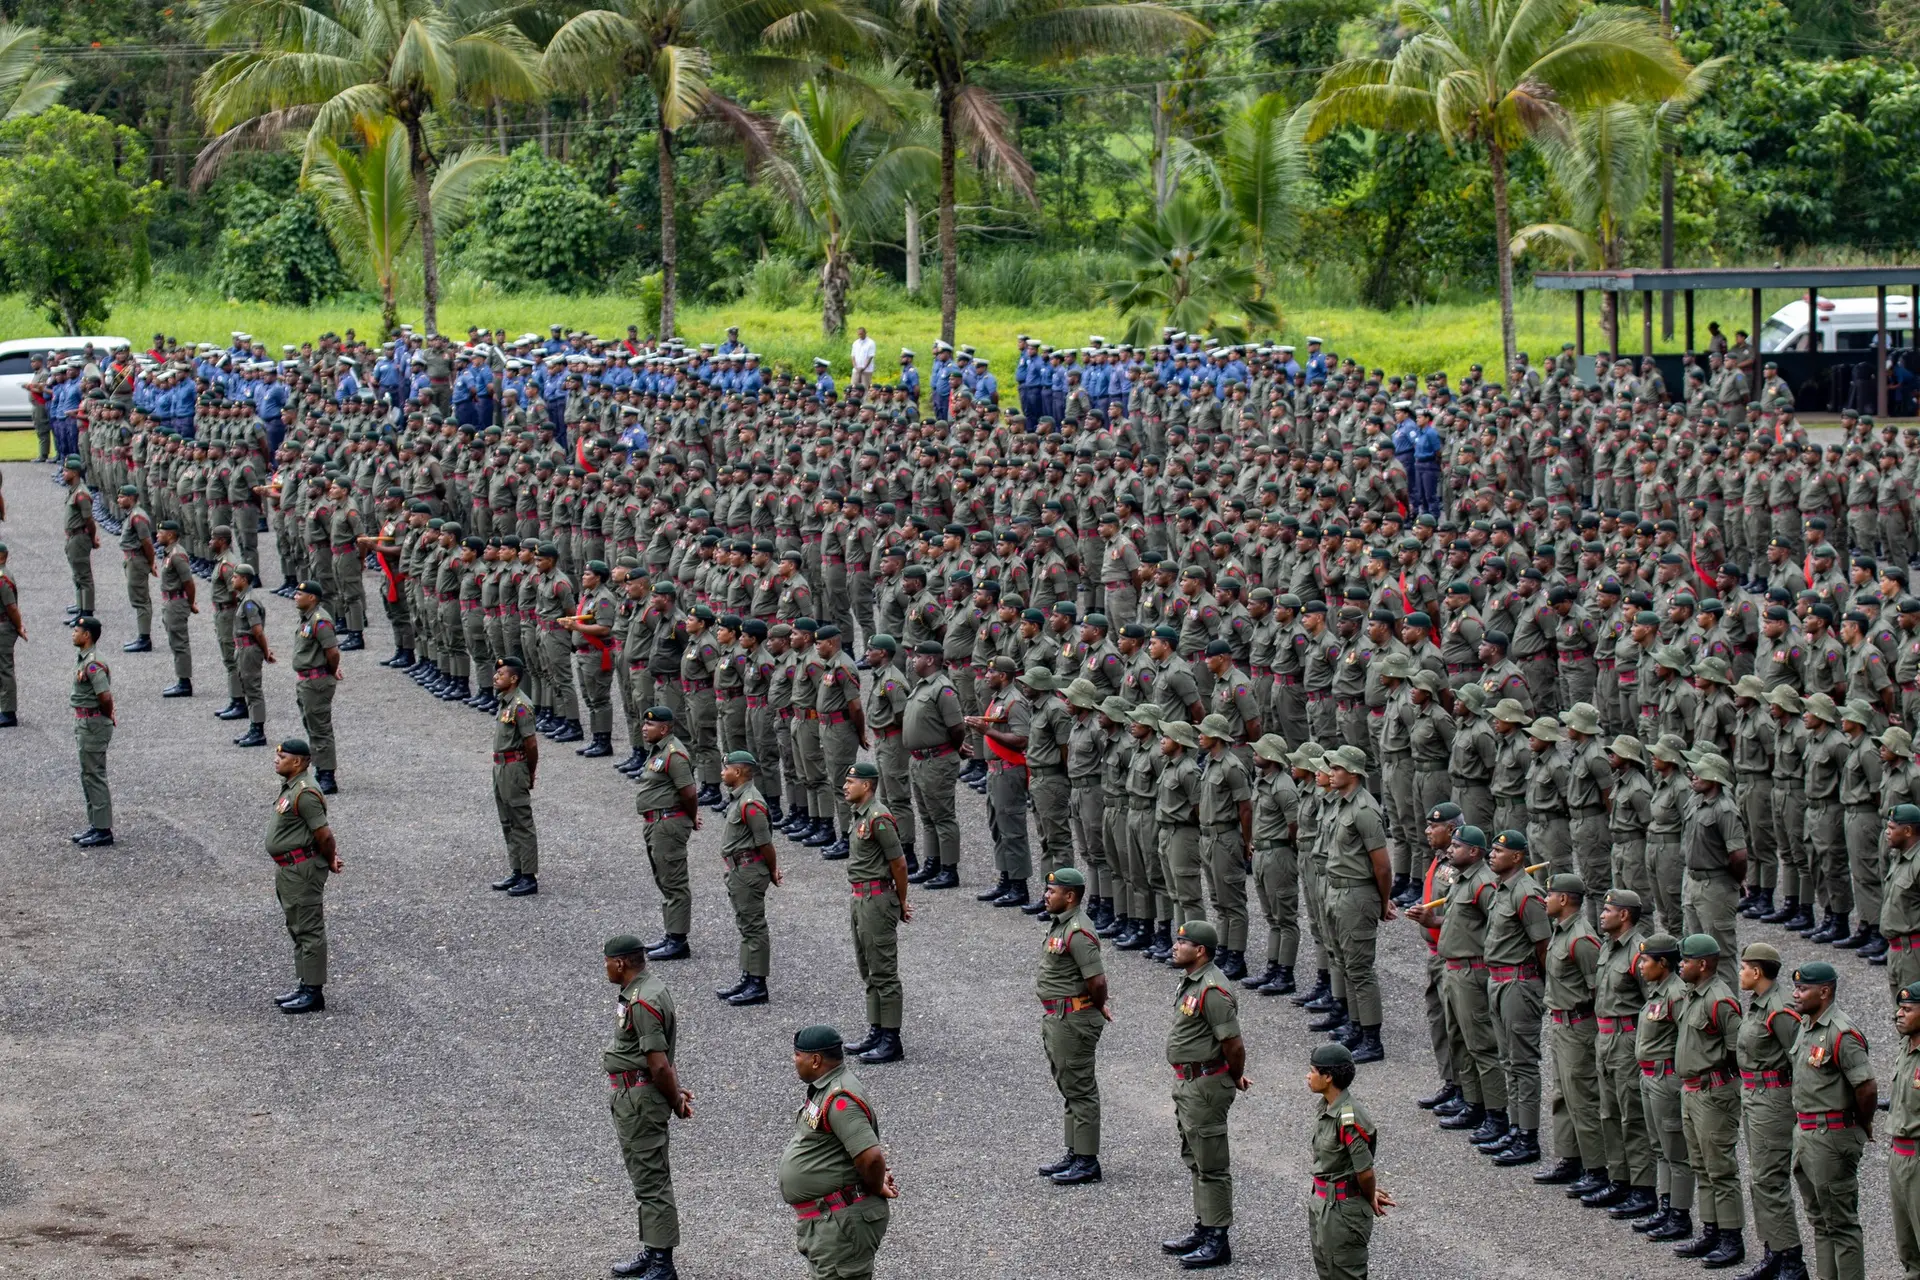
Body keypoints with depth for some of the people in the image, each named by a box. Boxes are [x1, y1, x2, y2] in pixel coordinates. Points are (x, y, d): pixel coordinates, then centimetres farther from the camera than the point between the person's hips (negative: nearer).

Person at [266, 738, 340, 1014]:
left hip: (303, 870, -11)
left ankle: (313, 992, -1)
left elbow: (324, 835, -22)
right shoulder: (291, 786, 12)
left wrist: (330, 861, -6)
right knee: (297, 929, 18)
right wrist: (331, 856, 11)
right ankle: (305, 986, 27)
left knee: (309, 931, -5)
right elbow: (322, 833, 20)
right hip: (288, 870, 11)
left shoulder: (305, 793, -22)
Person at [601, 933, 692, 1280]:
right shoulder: (647, 986, 9)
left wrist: (676, 1101, -10)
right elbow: (661, 1060, 16)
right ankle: (652, 1251, 29)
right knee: (646, 1175, 19)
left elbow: (659, 1065, -23)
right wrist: (676, 1093, 13)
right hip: (632, 1097, 11)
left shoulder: (643, 1002, -24)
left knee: (651, 1179, -5)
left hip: (639, 1098, -11)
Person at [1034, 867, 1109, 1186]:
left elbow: (1097, 982, -26)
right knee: (1068, 1086, 18)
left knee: (1079, 1088, -4)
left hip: (1073, 1019, -11)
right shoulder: (1060, 922, 10)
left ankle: (1087, 1162, 2)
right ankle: (1074, 1153, 27)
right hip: (1055, 1016, 11)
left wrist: (1097, 1008, -8)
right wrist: (1098, 1007, 16)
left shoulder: (1078, 932, -22)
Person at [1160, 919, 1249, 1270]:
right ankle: (1203, 1229, 30)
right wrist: (1234, 1076, 17)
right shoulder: (1190, 981, 10)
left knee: (1212, 1165, -3)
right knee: (1195, 1160, 19)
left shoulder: (1212, 990, -23)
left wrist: (1235, 1079, -6)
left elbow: (1234, 1045, -23)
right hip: (1186, 1083, 11)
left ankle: (1218, 1241, 2)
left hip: (1206, 1085, -11)